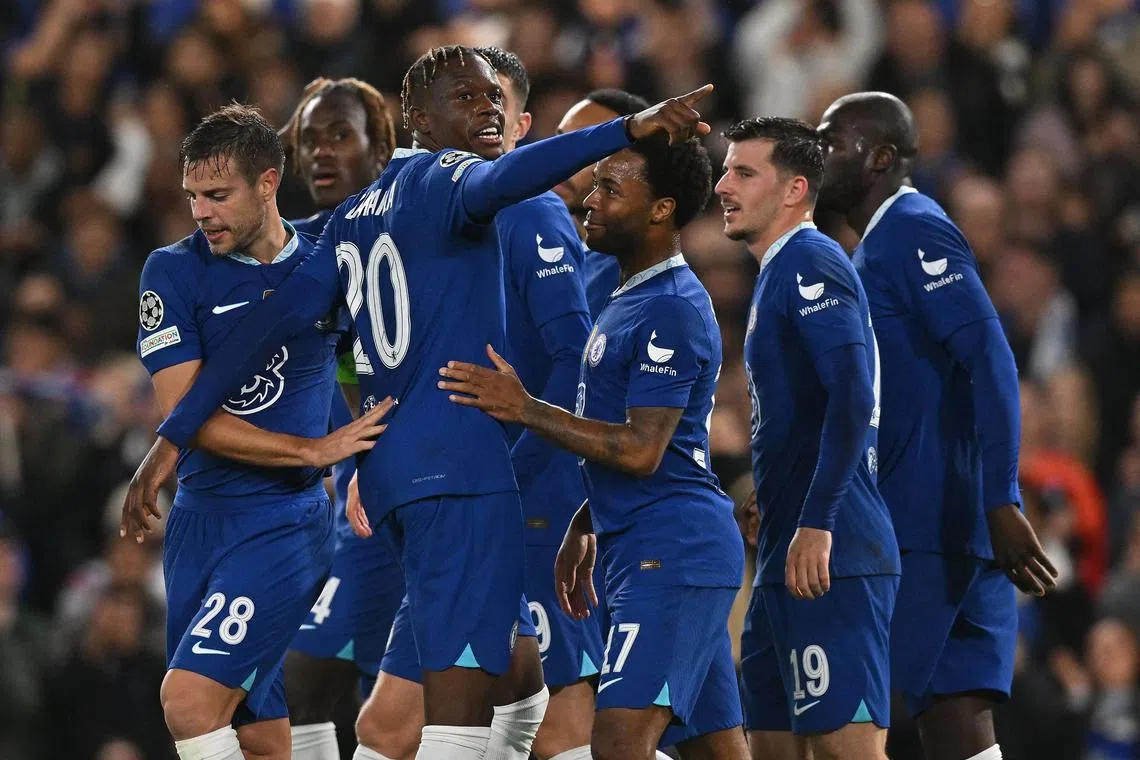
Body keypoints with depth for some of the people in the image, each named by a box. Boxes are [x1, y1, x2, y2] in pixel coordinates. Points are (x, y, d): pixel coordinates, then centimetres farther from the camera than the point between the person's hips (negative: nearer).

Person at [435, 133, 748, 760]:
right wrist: (583, 528, 25)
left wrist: (525, 410, -17)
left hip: (670, 551, -11)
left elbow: (641, 450, -20)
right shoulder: (633, 298, 19)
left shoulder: (670, 311, -15)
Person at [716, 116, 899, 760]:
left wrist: (816, 525, -25)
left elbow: (851, 394, -21)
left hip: (828, 560, -11)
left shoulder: (808, 262, -9)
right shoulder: (780, 272, 23)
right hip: (788, 560, 11)